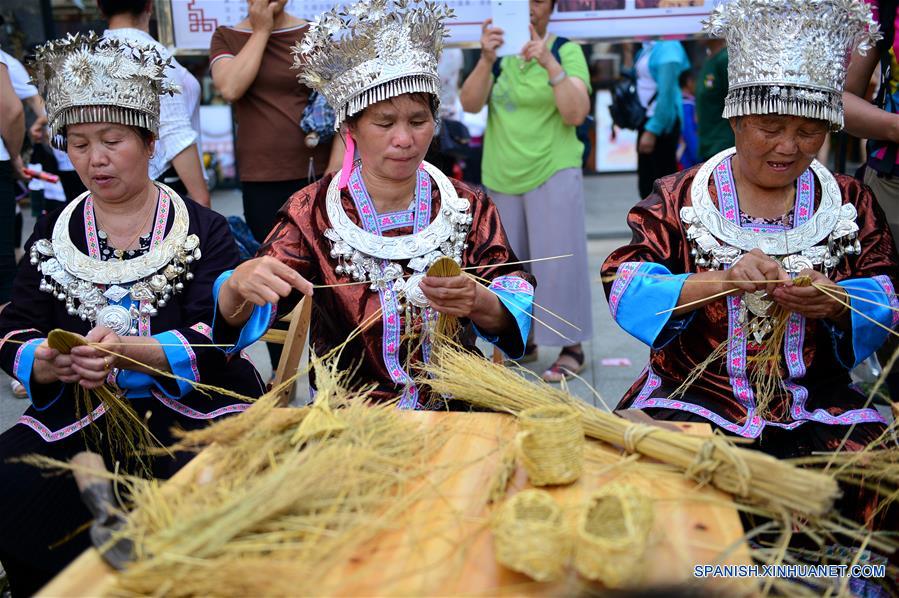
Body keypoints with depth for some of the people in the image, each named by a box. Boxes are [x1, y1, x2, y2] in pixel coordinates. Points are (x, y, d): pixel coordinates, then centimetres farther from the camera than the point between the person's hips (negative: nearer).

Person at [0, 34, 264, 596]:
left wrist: (125, 351, -28)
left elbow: (212, 338, -9)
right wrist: (48, 364, -19)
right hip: (77, 417, 3)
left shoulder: (204, 229, 2)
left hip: (193, 409, -3)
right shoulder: (53, 233, 12)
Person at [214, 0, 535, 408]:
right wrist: (239, 286, -33)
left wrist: (477, 303, -23)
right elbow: (241, 316, -10)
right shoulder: (313, 212, -2)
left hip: (455, 411, 0)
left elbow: (514, 309, -1)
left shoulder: (467, 207, 2)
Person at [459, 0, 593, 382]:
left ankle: (572, 348, 6)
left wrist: (550, 64, -27)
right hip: (501, 178, 4)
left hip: (553, 173, -4)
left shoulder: (567, 52, -5)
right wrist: (486, 60, -24)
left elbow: (577, 114, -16)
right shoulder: (498, 54, 5)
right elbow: (470, 104, -8)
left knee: (557, 262, -5)